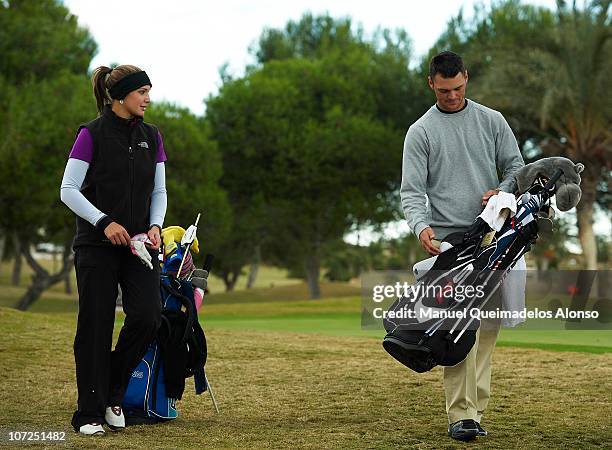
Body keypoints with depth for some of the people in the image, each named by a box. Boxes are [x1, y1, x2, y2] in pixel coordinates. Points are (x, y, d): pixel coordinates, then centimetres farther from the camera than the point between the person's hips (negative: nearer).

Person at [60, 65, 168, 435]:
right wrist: (104, 222, -18)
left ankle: (113, 393, 11)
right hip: (97, 245, -4)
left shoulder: (152, 137, 10)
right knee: (96, 327, -2)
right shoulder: (91, 134, -6)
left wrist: (155, 226, -4)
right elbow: (69, 190, -8)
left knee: (148, 317, -11)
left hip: (139, 245, 4)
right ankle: (89, 413, 8)